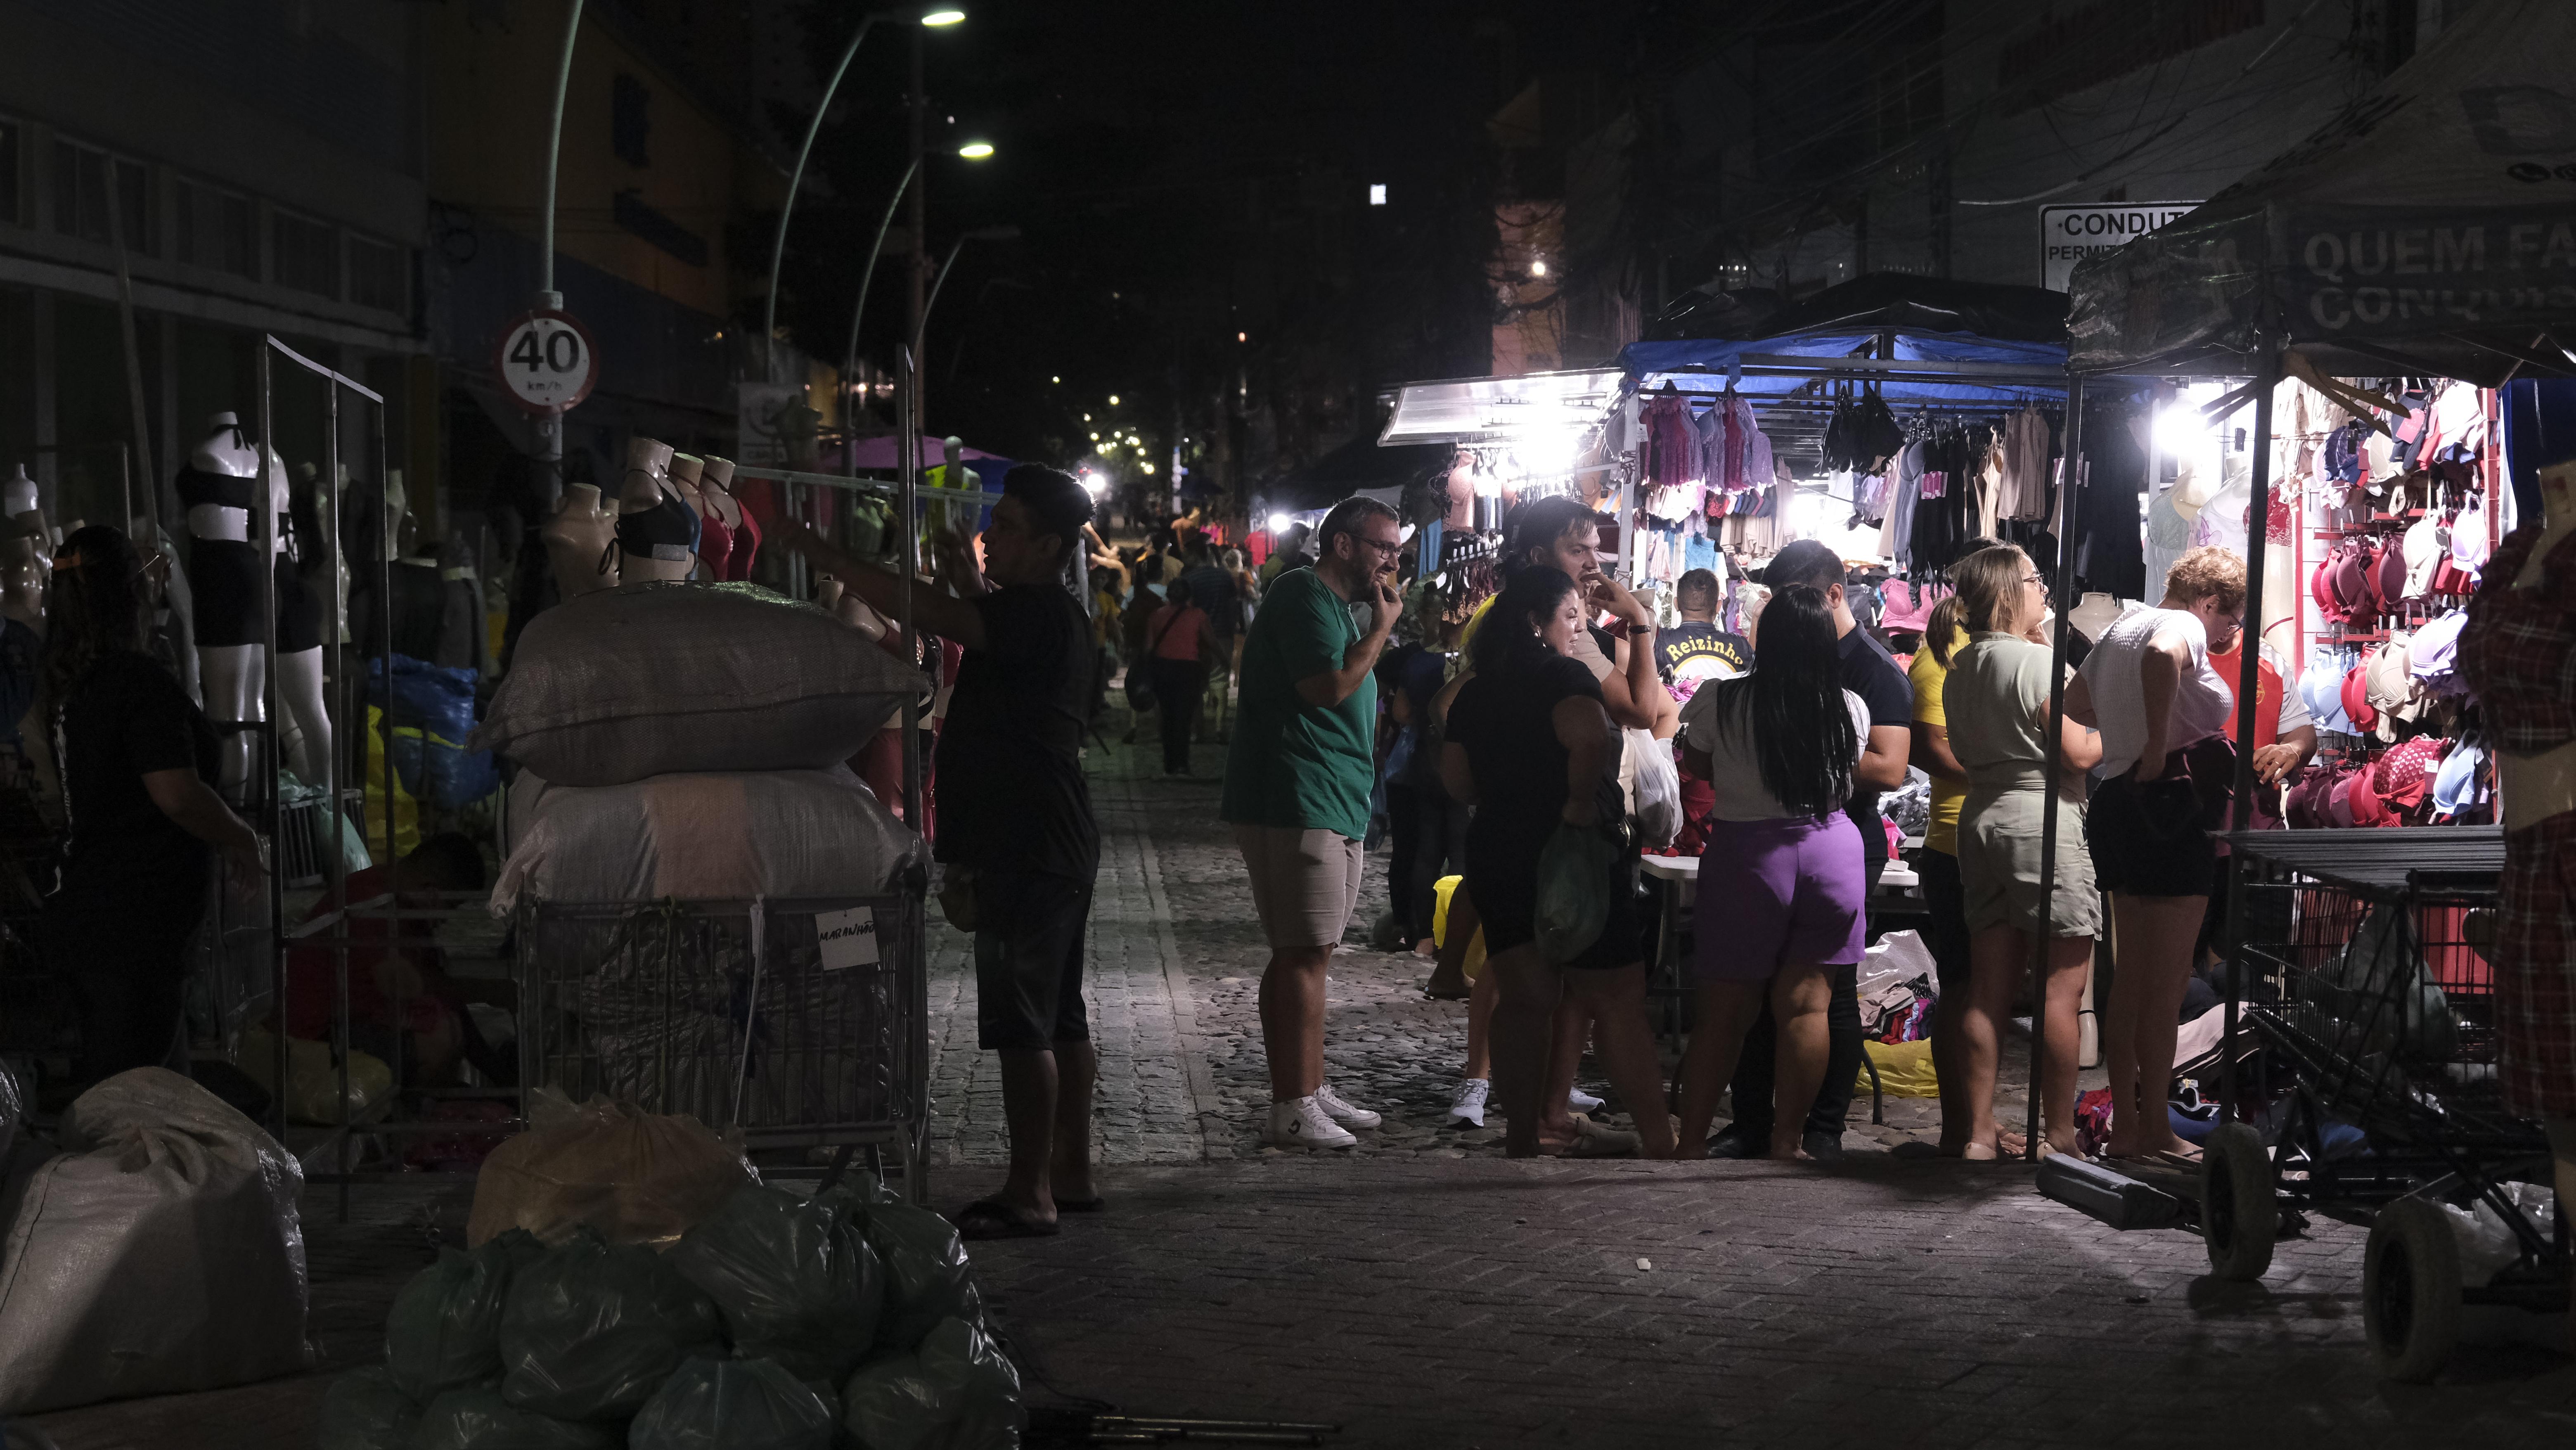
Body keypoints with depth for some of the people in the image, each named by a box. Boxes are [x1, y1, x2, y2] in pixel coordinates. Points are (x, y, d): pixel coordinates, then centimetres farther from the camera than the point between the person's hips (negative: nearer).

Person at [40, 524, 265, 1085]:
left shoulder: (63, 686, 6)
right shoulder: (144, 683, -18)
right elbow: (178, 796, -23)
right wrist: (244, 840, -7)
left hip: (76, 910, 9)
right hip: (134, 922, -9)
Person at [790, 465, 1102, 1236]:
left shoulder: (1038, 613, -17)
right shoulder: (1042, 615, 15)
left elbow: (929, 615, -26)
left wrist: (820, 550, -23)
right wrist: (964, 572, 16)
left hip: (1028, 850, -11)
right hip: (1050, 847, 11)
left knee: (1021, 1022, -8)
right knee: (1058, 1015, 15)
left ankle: (1029, 1193, -4)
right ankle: (1070, 1172, 23)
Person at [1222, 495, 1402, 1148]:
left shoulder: (1337, 606, 22)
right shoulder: (1303, 594, -11)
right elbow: (1328, 685, -22)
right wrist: (1383, 626, -13)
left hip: (1332, 806, 11)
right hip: (1296, 804, -11)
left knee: (1305, 952, 15)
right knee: (1304, 952, -10)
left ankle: (1310, 1092, 22)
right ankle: (1293, 1110, -9)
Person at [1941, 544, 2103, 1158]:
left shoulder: (1961, 666, 13)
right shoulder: (2037, 659, -12)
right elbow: (2077, 752, -13)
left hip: (1980, 818, 8)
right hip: (2041, 817, -8)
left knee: (1987, 987, 9)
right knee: (2063, 986, -3)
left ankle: (1977, 1133, 10)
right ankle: (2060, 1137, -1)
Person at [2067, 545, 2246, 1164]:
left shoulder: (2122, 627, 17)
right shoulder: (2182, 628, -11)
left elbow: (2072, 705, 30)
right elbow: (2161, 658, -36)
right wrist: (2157, 747, -26)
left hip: (2118, 805, 9)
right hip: (2171, 807, -9)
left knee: (2130, 978, 13)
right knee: (2167, 984, -3)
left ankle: (2125, 1126, 18)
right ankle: (2156, 1131, 1)